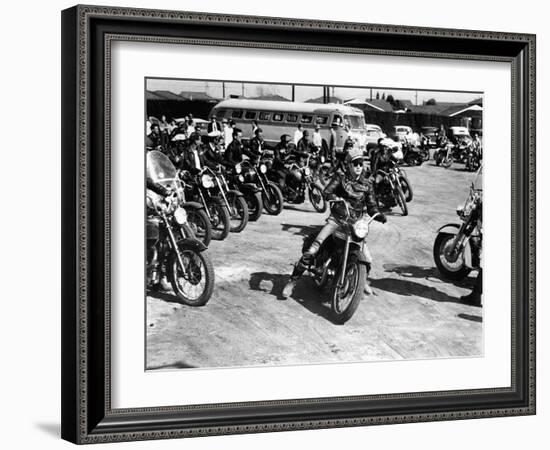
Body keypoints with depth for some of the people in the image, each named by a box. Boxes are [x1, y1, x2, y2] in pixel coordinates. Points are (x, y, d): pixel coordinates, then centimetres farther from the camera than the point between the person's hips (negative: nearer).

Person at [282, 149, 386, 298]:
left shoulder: (367, 185, 8)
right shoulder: (340, 177, -1)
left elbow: (371, 207, 7)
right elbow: (326, 192, -15)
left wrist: (379, 216, -14)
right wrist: (338, 199, -36)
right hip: (336, 219, -3)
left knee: (367, 260, -5)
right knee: (311, 251, -19)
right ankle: (293, 280, -7)